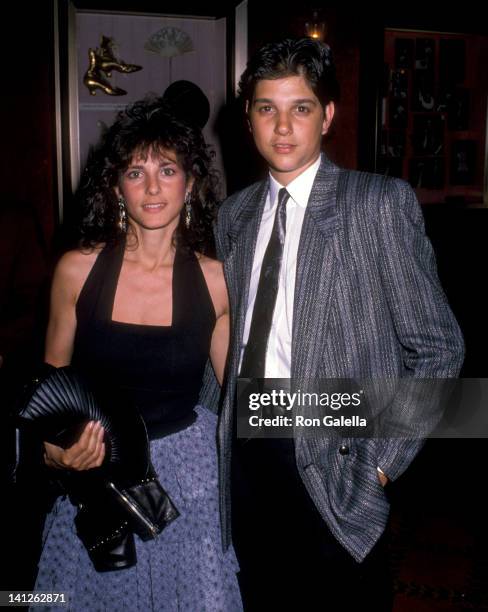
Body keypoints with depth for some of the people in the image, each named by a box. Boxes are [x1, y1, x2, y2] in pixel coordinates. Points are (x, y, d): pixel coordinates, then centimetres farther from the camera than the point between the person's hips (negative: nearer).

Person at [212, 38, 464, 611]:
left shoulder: (381, 202, -8)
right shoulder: (233, 214, 8)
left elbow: (437, 348, -8)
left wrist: (379, 464, -12)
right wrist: (223, 424, 4)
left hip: (335, 458, -4)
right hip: (245, 451, 5)